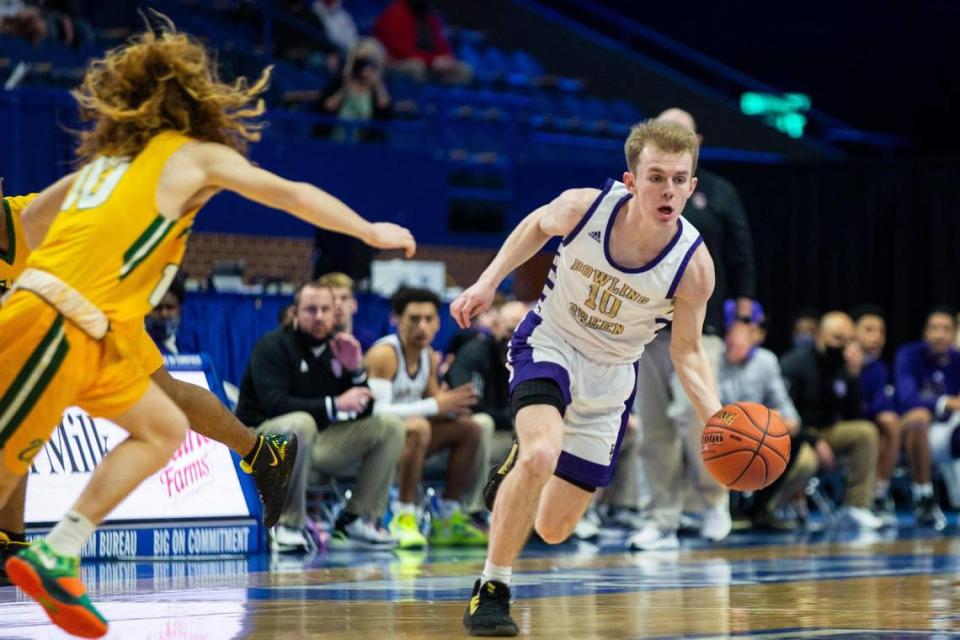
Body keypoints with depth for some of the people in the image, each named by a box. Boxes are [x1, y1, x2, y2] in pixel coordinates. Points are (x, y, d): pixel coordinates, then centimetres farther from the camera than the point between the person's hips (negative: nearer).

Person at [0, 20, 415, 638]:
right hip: (56, 327, -8)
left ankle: (55, 557, 9)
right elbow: (296, 196, 10)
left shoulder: (110, 158, 21)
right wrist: (373, 232, 22)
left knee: (164, 430, 15)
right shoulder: (198, 155, 2)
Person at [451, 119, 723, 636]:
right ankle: (491, 590, -17)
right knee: (542, 453, -33)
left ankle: (519, 470, 44)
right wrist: (488, 281, -5)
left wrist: (716, 417, -25)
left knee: (553, 530, 7)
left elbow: (687, 352, -9)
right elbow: (537, 225, 2)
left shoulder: (693, 265, -23)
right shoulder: (584, 207, -23)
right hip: (549, 344, -2)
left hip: (609, 377, 2)